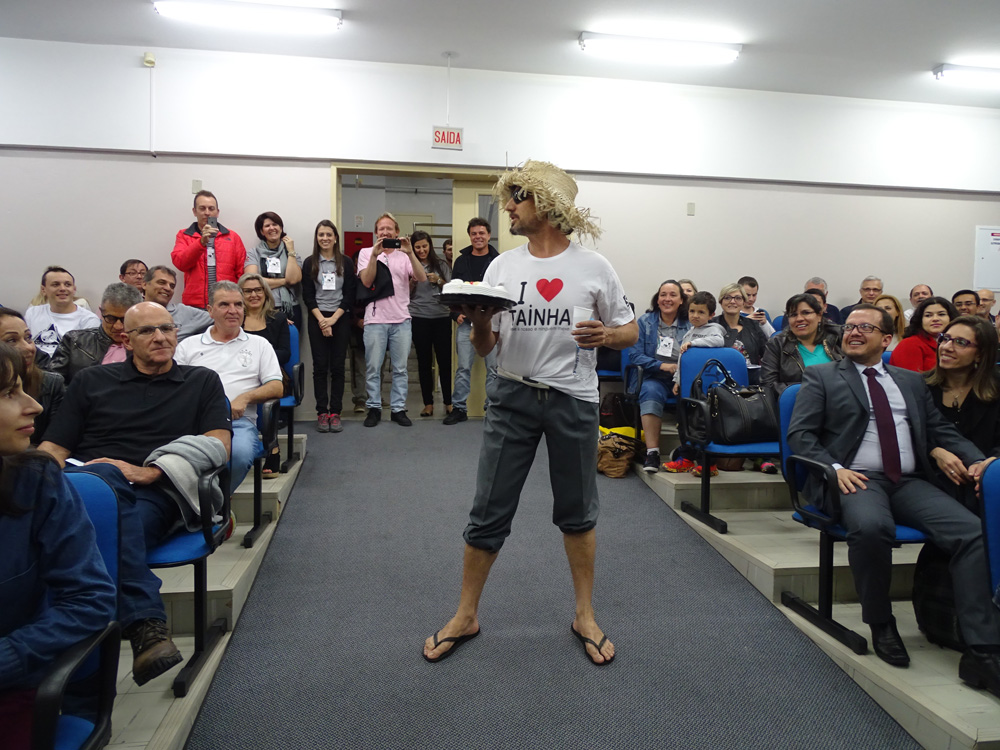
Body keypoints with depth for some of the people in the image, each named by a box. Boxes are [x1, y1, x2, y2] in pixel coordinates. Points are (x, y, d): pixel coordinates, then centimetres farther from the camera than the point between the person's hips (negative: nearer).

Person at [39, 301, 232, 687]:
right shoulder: (91, 381, 25)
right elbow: (52, 448, 17)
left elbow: (219, 447, 7)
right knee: (105, 477, -37)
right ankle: (145, 622, -45)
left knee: (116, 525, -37)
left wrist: (152, 472, -7)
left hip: (156, 496, -1)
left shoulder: (202, 382, 21)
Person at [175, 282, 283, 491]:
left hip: (239, 420, 0)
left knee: (240, 453, -36)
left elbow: (277, 387, 12)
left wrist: (244, 398, -7)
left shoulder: (259, 344, 22)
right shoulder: (189, 345, 23)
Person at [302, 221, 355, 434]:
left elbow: (349, 295, 1)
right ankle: (322, 413, 3)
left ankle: (335, 412, 4)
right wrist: (321, 320, -10)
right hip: (317, 319, 0)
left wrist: (333, 319, -9)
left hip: (340, 319, 0)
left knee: (337, 367, 0)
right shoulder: (310, 263, 5)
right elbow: (307, 295, 2)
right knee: (320, 366, -1)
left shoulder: (346, 262, 4)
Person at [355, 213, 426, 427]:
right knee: (373, 368, 2)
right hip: (375, 319, -1)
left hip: (401, 320, 1)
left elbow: (422, 278, -7)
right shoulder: (366, 253, 6)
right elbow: (366, 281, -8)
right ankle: (374, 408, 13)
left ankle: (398, 408, 14)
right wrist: (375, 254, -17)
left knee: (400, 368, 5)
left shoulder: (404, 255, 8)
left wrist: (410, 253, -17)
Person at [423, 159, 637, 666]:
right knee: (488, 511, 5)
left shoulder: (593, 268, -1)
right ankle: (465, 616, 22)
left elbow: (630, 331, 5)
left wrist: (607, 335, -17)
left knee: (577, 512, 11)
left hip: (573, 400, -1)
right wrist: (479, 322, -16)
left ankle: (585, 616, 29)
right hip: (513, 396, 2)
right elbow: (484, 348, 6)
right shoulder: (502, 266, 5)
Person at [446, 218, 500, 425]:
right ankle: (459, 408, 11)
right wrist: (457, 314, -2)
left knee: (493, 367, 4)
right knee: (463, 367, 3)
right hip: (466, 322, 2)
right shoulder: (461, 261, 10)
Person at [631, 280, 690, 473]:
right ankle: (652, 452, -35)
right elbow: (634, 355, 1)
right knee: (651, 392, -36)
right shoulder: (645, 322, 10)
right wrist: (661, 365, -12)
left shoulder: (690, 324, 11)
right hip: (655, 377, 0)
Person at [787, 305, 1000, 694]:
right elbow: (800, 434, 2)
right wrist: (834, 467, -15)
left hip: (909, 482, 4)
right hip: (857, 481, -4)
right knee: (871, 527, -37)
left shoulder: (911, 381, 24)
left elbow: (941, 430, 18)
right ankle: (881, 625, -11)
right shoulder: (821, 377, 11)